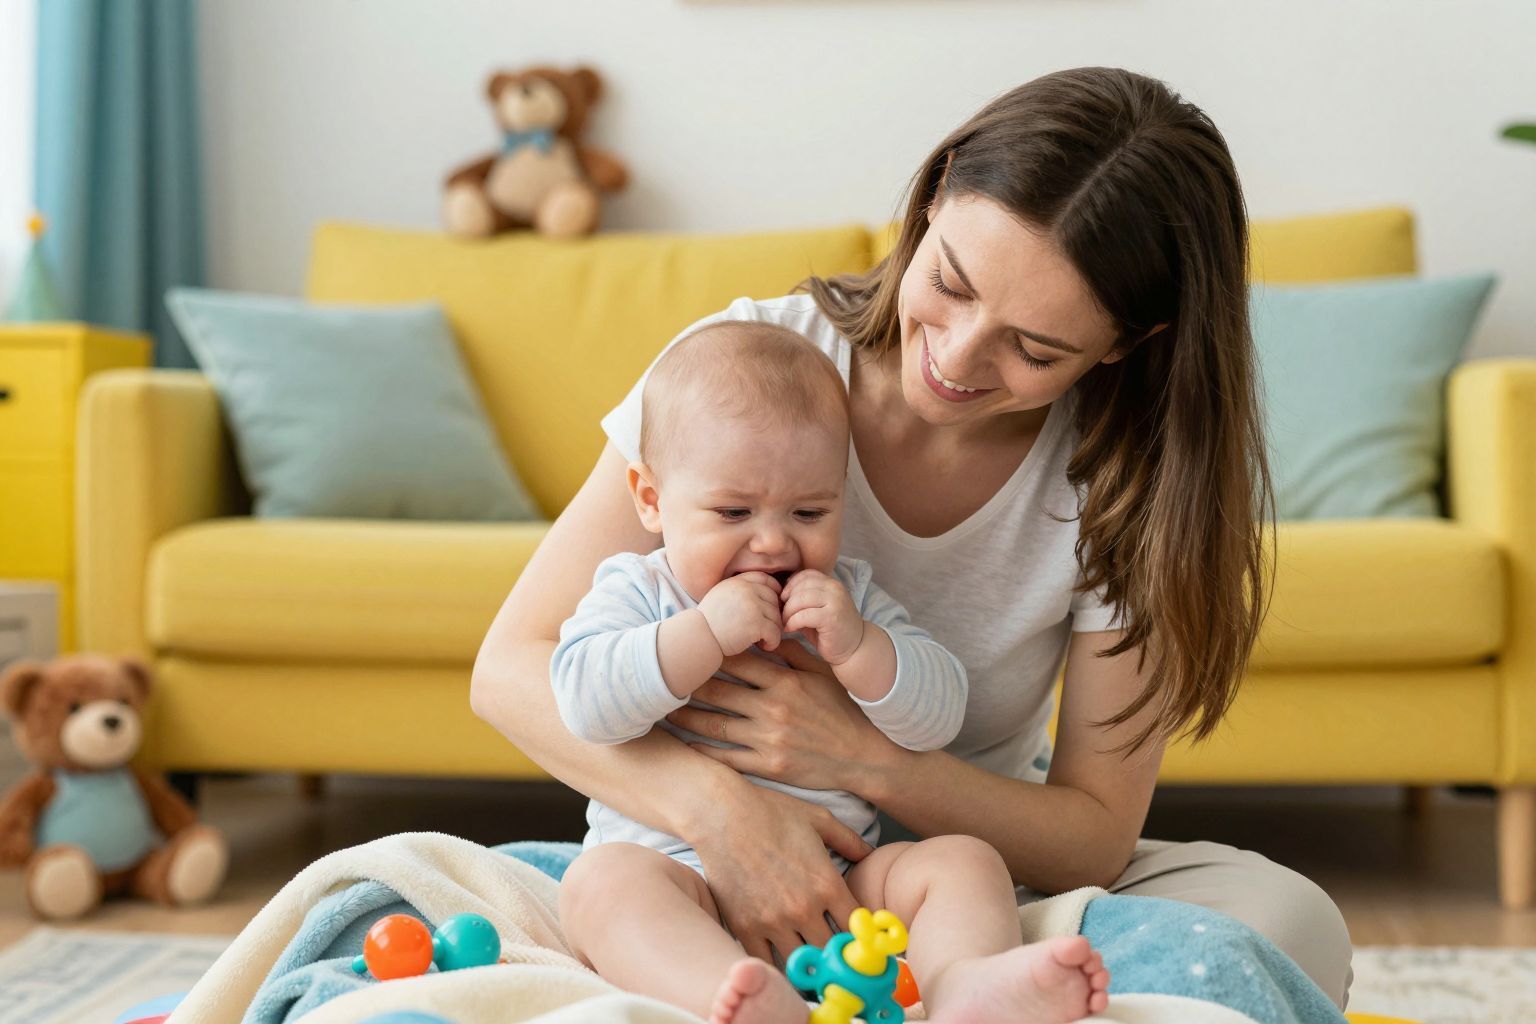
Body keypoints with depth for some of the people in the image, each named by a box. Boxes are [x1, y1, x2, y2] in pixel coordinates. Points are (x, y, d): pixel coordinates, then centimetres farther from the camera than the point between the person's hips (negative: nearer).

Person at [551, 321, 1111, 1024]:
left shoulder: (850, 597, 13)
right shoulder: (637, 591, 6)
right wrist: (704, 633, -19)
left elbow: (939, 718, 3)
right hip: (680, 875, -3)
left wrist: (857, 647, -14)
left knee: (964, 861, -15)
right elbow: (584, 702, -12)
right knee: (602, 882, -31)